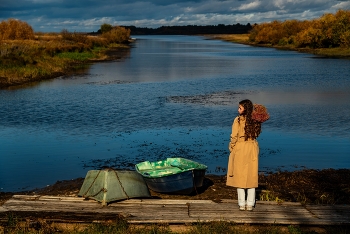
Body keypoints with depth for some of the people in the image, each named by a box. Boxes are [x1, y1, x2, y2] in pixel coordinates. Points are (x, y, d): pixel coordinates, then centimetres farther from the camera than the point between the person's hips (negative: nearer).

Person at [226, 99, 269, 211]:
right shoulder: (255, 120, 1)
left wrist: (231, 148, 1)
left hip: (240, 148, -4)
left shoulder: (238, 120, -13)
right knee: (251, 176, 10)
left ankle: (242, 204, 7)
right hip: (252, 148, 4)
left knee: (240, 176, 4)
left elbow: (234, 137, -11)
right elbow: (256, 134, 13)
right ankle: (250, 204, 13)